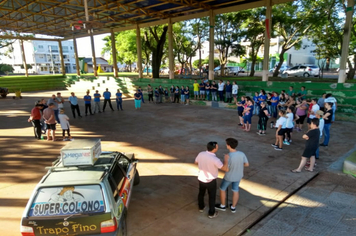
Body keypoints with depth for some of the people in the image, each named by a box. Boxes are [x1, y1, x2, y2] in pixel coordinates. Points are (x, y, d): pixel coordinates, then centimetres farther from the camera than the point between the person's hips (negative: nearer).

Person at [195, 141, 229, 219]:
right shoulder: (215, 159, -32)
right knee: (212, 197, 18)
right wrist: (226, 159, -12)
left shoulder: (201, 154, -15)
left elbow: (196, 162, 4)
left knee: (201, 193, 28)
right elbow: (226, 169, -25)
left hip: (201, 179, 5)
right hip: (211, 181, -5)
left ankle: (201, 207, 50)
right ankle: (211, 213, 34)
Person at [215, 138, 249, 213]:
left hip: (229, 177, -4)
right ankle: (233, 207, 35)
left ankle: (222, 206, 33)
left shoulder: (228, 157, -32)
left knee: (222, 188, 18)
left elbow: (226, 169, -24)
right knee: (235, 190, 22)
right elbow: (247, 164, -4)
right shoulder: (242, 154, -16)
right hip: (238, 176, 5)